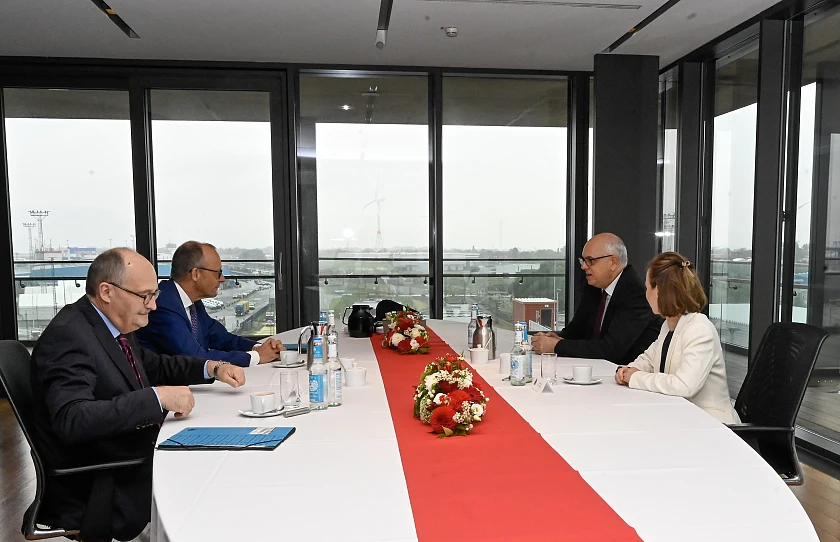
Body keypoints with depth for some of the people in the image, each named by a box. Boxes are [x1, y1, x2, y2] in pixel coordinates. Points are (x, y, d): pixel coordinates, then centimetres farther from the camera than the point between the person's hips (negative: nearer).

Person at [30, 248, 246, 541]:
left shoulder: (114, 324, 5)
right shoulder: (68, 336, -21)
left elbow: (153, 365, 20)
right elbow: (72, 420, -32)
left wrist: (213, 368, 5)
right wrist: (158, 397, -34)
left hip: (136, 459, 9)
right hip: (93, 493, -9)